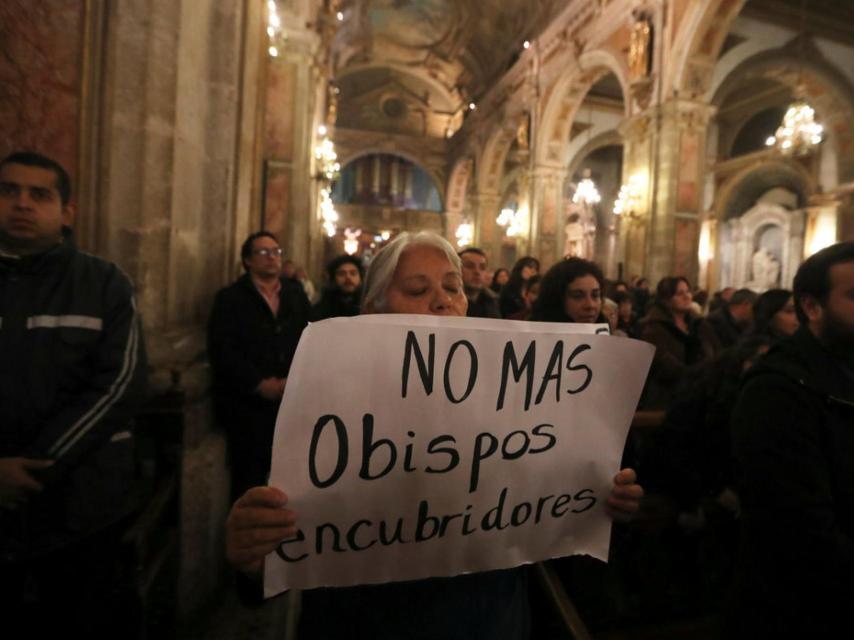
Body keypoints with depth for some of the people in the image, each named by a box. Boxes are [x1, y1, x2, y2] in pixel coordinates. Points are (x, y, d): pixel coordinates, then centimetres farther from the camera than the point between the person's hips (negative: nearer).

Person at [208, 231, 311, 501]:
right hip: (248, 403, -2)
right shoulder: (229, 298, 4)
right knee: (249, 479, 5)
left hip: (294, 401, 2)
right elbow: (222, 351, -6)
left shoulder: (296, 293, 13)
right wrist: (261, 385, -14)